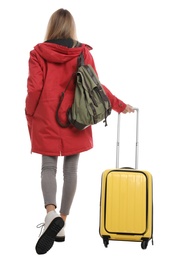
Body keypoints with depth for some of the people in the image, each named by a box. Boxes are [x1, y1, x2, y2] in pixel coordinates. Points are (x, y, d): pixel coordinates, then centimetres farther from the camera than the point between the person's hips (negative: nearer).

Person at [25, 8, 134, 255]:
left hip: (47, 119, -1)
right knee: (71, 170, 9)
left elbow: (34, 89, -7)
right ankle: (62, 223, 14)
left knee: (48, 167, 5)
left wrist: (30, 117, 6)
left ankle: (51, 213, -21)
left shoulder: (38, 52, -2)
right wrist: (120, 105, 14)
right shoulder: (84, 52, 1)